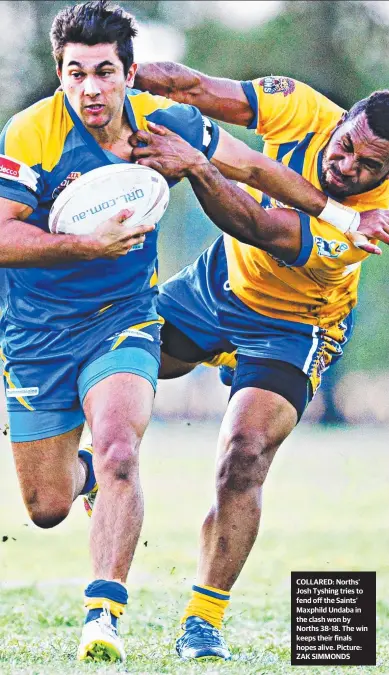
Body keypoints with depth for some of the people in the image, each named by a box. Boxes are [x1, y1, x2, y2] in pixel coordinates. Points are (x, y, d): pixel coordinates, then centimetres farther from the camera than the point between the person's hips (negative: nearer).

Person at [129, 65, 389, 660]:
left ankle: (204, 619, -5)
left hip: (291, 330, -5)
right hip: (222, 279, 5)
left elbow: (262, 229, -42)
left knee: (244, 459, -20)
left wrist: (195, 166, -54)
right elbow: (192, 87, -20)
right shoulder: (302, 110, -23)